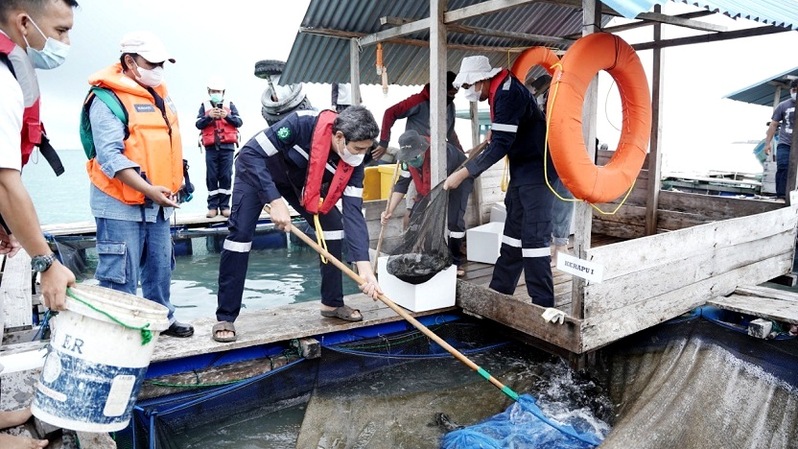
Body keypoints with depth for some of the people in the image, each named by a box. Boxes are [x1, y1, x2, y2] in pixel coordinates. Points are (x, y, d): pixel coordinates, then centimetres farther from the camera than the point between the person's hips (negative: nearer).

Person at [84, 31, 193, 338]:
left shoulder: (160, 95, 14)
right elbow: (110, 156, -22)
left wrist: (177, 179, 18)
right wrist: (148, 189, -29)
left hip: (158, 204, 8)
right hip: (121, 206, -8)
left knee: (160, 267, 18)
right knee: (121, 276, -3)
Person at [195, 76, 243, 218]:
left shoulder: (230, 105, 10)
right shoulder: (204, 106, 10)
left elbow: (239, 122, 1)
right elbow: (198, 124, 0)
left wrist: (227, 116, -15)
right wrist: (209, 116, -16)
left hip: (227, 146, 0)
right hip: (211, 147, 0)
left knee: (226, 176, -1)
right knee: (211, 176, -1)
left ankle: (225, 205, 4)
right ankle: (212, 206, 3)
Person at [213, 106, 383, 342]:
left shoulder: (353, 161, -23)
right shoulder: (303, 124, -38)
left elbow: (353, 212, -24)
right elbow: (251, 153, -34)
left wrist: (365, 269, -32)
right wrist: (275, 201, -40)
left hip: (301, 182, 5)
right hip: (256, 171, -5)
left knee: (333, 225, -5)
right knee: (240, 233, -16)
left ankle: (332, 303, 11)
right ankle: (225, 318, -5)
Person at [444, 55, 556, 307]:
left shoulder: (508, 93, -21)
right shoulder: (500, 92, 9)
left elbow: (500, 145, -26)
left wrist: (462, 174, -25)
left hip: (536, 172, -10)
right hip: (522, 172, 10)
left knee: (534, 237, -10)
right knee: (513, 233, 14)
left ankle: (543, 304, -4)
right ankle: (499, 290, 23)